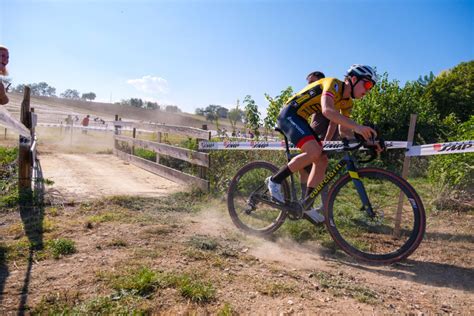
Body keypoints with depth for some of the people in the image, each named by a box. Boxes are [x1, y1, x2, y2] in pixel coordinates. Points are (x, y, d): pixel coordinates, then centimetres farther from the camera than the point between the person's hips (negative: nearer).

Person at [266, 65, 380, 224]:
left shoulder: (347, 102, 10)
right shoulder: (334, 84, -17)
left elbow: (344, 130, 10)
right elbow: (327, 111, -36)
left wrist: (363, 139, -6)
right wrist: (357, 126, -42)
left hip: (300, 119, 10)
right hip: (289, 114, -10)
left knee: (322, 160, 1)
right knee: (314, 152, -27)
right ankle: (275, 180, -13)